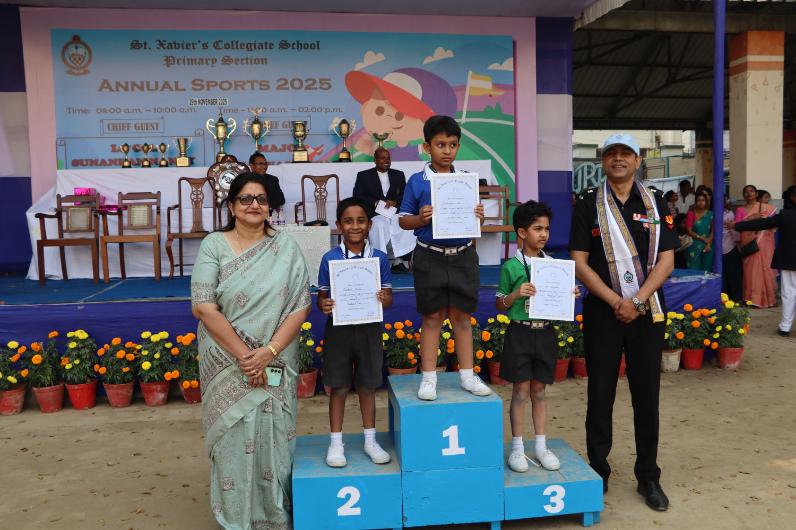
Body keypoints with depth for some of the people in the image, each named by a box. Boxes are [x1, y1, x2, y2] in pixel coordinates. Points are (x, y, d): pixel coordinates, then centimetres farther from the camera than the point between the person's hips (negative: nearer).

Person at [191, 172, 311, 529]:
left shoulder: (285, 247, 1)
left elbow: (300, 306, -3)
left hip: (276, 363, 1)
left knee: (273, 440, 9)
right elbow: (203, 307, -11)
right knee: (235, 441, 7)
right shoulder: (214, 245, -3)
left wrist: (268, 351, -15)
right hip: (228, 364, -1)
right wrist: (244, 356, -15)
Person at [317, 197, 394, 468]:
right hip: (339, 329, -1)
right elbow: (322, 296, 1)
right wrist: (324, 305, -21)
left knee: (367, 385, 13)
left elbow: (389, 296, 2)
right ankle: (336, 442, 23)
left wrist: (384, 300, -21)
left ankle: (370, 440, 28)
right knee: (339, 387, 8)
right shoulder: (330, 259, -4)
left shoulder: (379, 258, -2)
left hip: (369, 328, 1)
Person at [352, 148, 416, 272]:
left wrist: (395, 202, -9)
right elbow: (357, 197, 2)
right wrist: (376, 202, -13)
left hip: (395, 212, 2)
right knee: (379, 225, -37)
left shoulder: (399, 175, 21)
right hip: (373, 214, -2)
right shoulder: (363, 175, 12)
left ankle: (401, 260, -26)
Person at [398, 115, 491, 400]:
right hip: (430, 257, -2)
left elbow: (472, 215, 12)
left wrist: (479, 215, -10)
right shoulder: (417, 181, -3)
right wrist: (421, 219, -19)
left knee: (462, 316, 11)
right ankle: (429, 378, 17)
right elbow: (404, 220, 0)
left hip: (463, 256, 3)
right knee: (432, 317, 6)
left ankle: (467, 375, 22)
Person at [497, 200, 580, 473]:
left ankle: (540, 445, 23)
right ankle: (517, 447, 16)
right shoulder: (511, 266, -7)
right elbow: (500, 305, -2)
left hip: (545, 333, 4)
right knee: (521, 392, 3)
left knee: (539, 391, 13)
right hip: (520, 332, -4)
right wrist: (517, 294, -20)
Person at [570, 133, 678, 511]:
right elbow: (579, 262, -4)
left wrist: (637, 300, -12)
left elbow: (666, 260, 1)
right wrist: (615, 301, -13)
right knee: (600, 395, 5)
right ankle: (597, 472, 19)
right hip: (602, 312, -1)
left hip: (646, 312, 2)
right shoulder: (588, 206, 2)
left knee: (647, 395, 7)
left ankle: (648, 477, 21)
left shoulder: (655, 204, 7)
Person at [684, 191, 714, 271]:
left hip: (707, 246, 2)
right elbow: (689, 231, -5)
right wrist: (702, 238, -10)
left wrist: (709, 243, -8)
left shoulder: (710, 214, 7)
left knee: (706, 270, 4)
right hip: (694, 246, -2)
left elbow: (713, 231, 5)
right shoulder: (691, 213, 0)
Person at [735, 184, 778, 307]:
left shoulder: (767, 208, 7)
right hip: (748, 244, 1)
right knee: (750, 270, -1)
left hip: (764, 243, -1)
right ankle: (752, 299, 3)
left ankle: (768, 298, 4)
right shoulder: (740, 210, 10)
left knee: (765, 269, -3)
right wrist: (750, 219, -14)